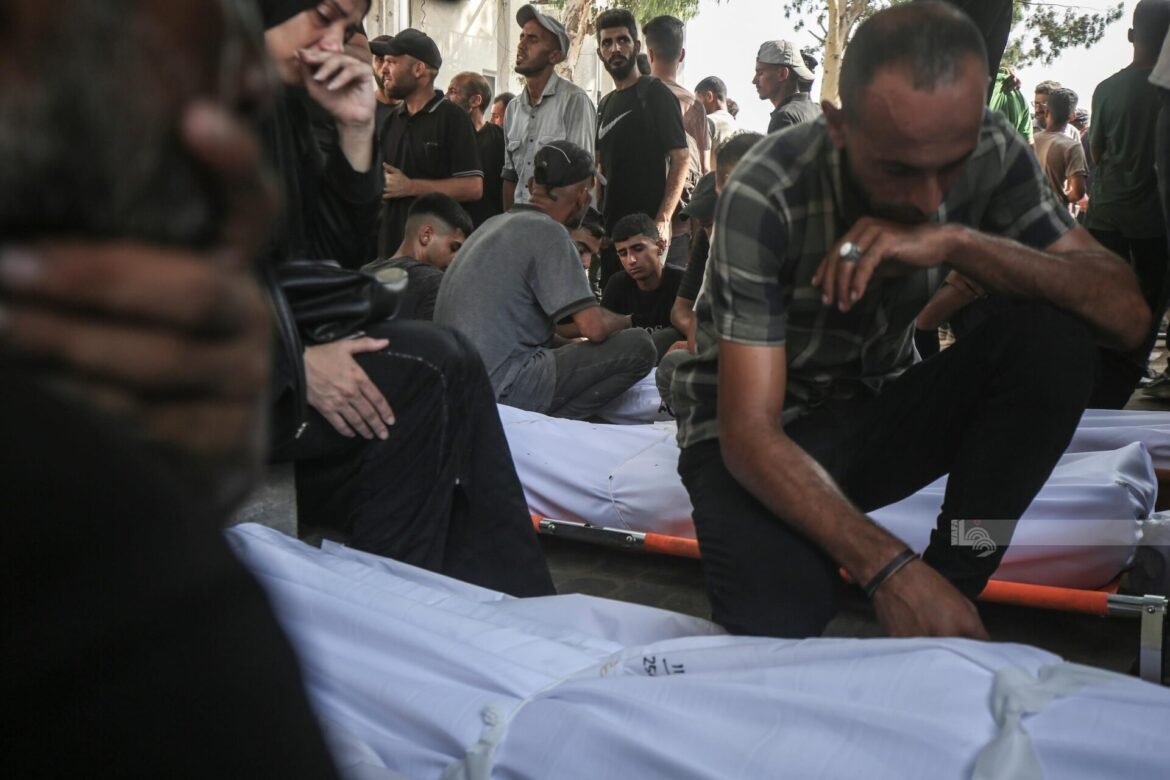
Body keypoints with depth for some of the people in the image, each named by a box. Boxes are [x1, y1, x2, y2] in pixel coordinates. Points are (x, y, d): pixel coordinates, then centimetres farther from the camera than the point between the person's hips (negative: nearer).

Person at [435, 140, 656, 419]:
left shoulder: (496, 224, 18)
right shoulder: (547, 232, -10)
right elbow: (594, 328, -17)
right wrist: (626, 321, 5)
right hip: (501, 389, -9)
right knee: (638, 346, -9)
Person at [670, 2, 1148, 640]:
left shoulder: (990, 153, -14)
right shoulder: (765, 196, -27)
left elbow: (1127, 313, -19)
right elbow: (750, 432, -29)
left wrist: (959, 242, -33)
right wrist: (888, 567, -41)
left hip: (881, 404, 4)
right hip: (761, 432, -4)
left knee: (1054, 339, -24)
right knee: (776, 618, -34)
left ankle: (954, 588, -13)